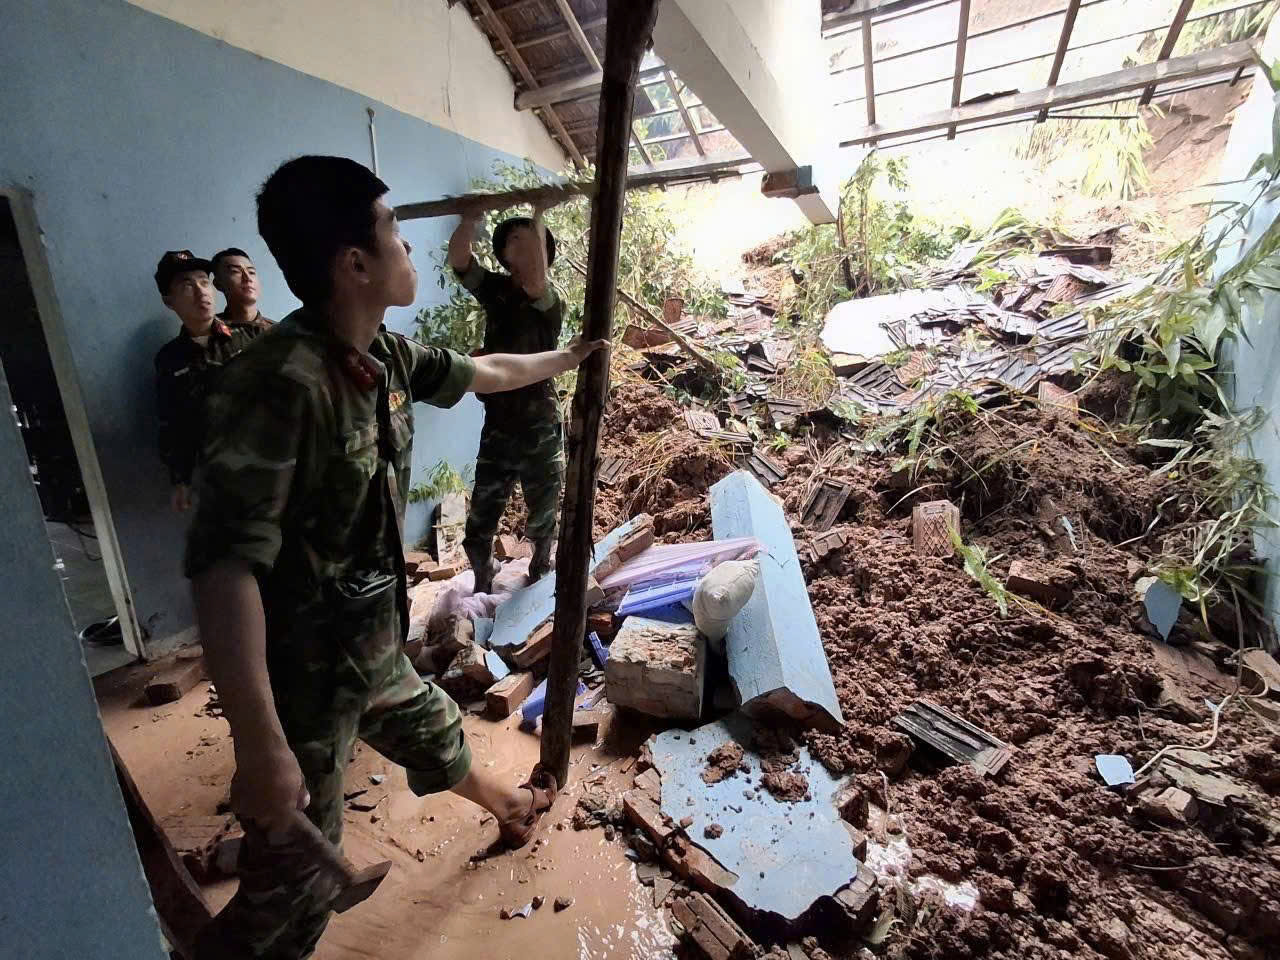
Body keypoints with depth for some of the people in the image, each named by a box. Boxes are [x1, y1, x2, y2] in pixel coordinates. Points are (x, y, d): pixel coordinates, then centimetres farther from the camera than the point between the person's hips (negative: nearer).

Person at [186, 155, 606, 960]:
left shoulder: (386, 355, -2)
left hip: (375, 649, 9)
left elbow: (482, 373, 16)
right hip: (305, 677, -8)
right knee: (293, 892, 9)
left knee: (440, 737, 33)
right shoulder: (284, 382, -30)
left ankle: (512, 808, 61)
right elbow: (225, 565, -33)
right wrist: (262, 749, -32)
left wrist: (566, 359, 31)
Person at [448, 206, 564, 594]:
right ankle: (482, 586, 31)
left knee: (542, 515, 16)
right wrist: (472, 213, -23)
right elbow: (457, 258, -12)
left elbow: (534, 280, -34)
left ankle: (540, 568, 44)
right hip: (497, 426, 3)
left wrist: (538, 219, -31)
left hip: (539, 427, -3)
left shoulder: (550, 303, -11)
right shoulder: (494, 289, 2)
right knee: (479, 520, 9)